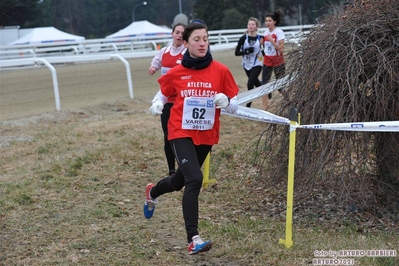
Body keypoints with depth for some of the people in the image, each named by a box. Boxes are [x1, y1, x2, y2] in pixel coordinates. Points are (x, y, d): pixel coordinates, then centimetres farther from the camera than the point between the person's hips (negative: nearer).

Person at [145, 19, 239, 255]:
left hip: (207, 136, 3)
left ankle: (153, 192, 55)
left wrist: (225, 102, -25)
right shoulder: (176, 73, -6)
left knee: (179, 182, 19)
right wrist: (157, 105, -9)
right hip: (181, 133, -3)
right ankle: (193, 239, -21)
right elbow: (163, 94, 13)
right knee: (194, 178, -24)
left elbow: (234, 107, -3)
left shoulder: (220, 71, -7)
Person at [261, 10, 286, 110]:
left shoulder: (279, 32, -12)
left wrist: (271, 40, -26)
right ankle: (265, 108, 0)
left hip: (278, 61, -6)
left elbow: (281, 49, -19)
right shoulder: (266, 32, 6)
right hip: (267, 61, 6)